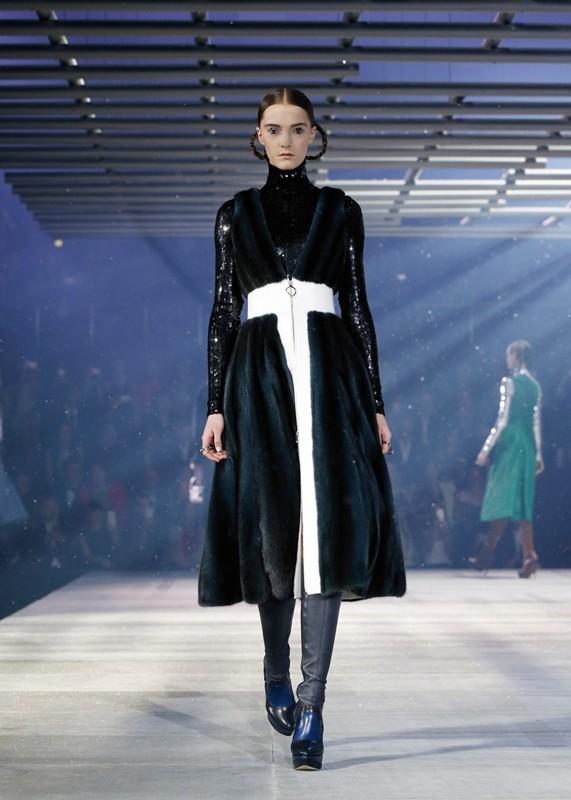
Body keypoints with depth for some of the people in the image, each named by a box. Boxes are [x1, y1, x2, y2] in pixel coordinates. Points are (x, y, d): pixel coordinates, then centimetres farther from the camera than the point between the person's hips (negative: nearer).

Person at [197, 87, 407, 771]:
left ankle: (310, 708, -11)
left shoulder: (340, 211, 12)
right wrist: (215, 405, 0)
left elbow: (358, 307, 10)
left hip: (329, 373, 0)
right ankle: (277, 676, 24)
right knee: (272, 525, 2)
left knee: (327, 525, -11)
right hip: (259, 375, 1)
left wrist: (375, 403, 4)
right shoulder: (236, 213, 12)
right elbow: (222, 311, 8)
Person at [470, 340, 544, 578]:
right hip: (527, 445, 7)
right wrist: (538, 455, 16)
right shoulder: (534, 385, 12)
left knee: (504, 498, -4)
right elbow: (536, 422, 13)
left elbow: (503, 419, -13)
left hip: (509, 442, -7)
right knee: (522, 502, 6)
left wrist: (487, 448, -12)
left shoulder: (510, 382, -9)